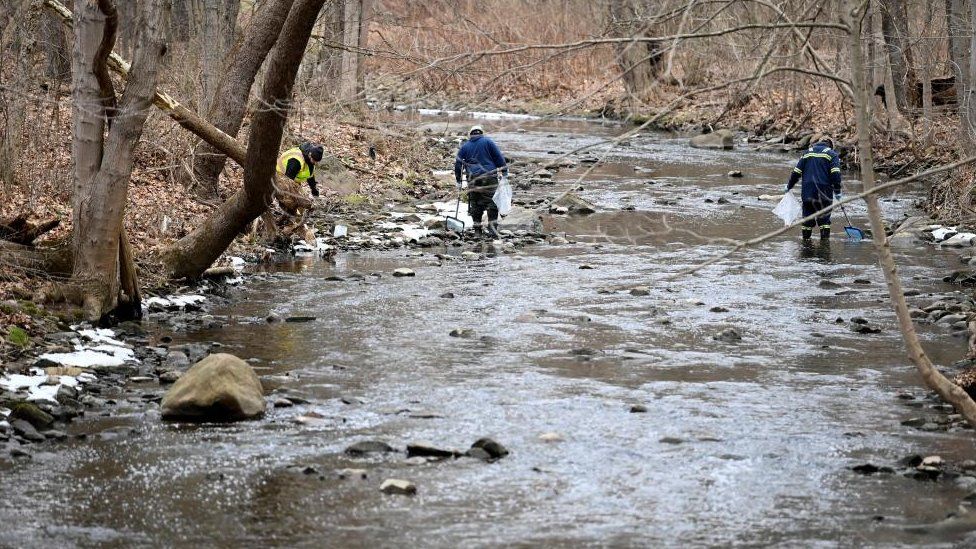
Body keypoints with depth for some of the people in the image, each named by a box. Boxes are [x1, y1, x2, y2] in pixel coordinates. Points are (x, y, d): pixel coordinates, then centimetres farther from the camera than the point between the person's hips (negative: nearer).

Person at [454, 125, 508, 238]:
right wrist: (505, 172, 8)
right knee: (491, 202, -2)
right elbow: (499, 157, 3)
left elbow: (458, 163, 14)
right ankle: (492, 227, -13)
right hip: (490, 177, -2)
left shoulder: (465, 147, 15)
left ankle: (477, 230, 5)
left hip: (473, 180, 2)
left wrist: (458, 180, 21)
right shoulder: (487, 142, 8)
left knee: (475, 205, 7)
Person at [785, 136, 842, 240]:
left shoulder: (808, 152, 13)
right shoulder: (832, 154, 3)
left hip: (807, 191, 3)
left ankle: (806, 239, 16)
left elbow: (796, 172, 11)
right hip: (824, 192, -3)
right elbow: (835, 173, -10)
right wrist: (837, 191, -7)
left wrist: (789, 186, 21)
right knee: (824, 219, 2)